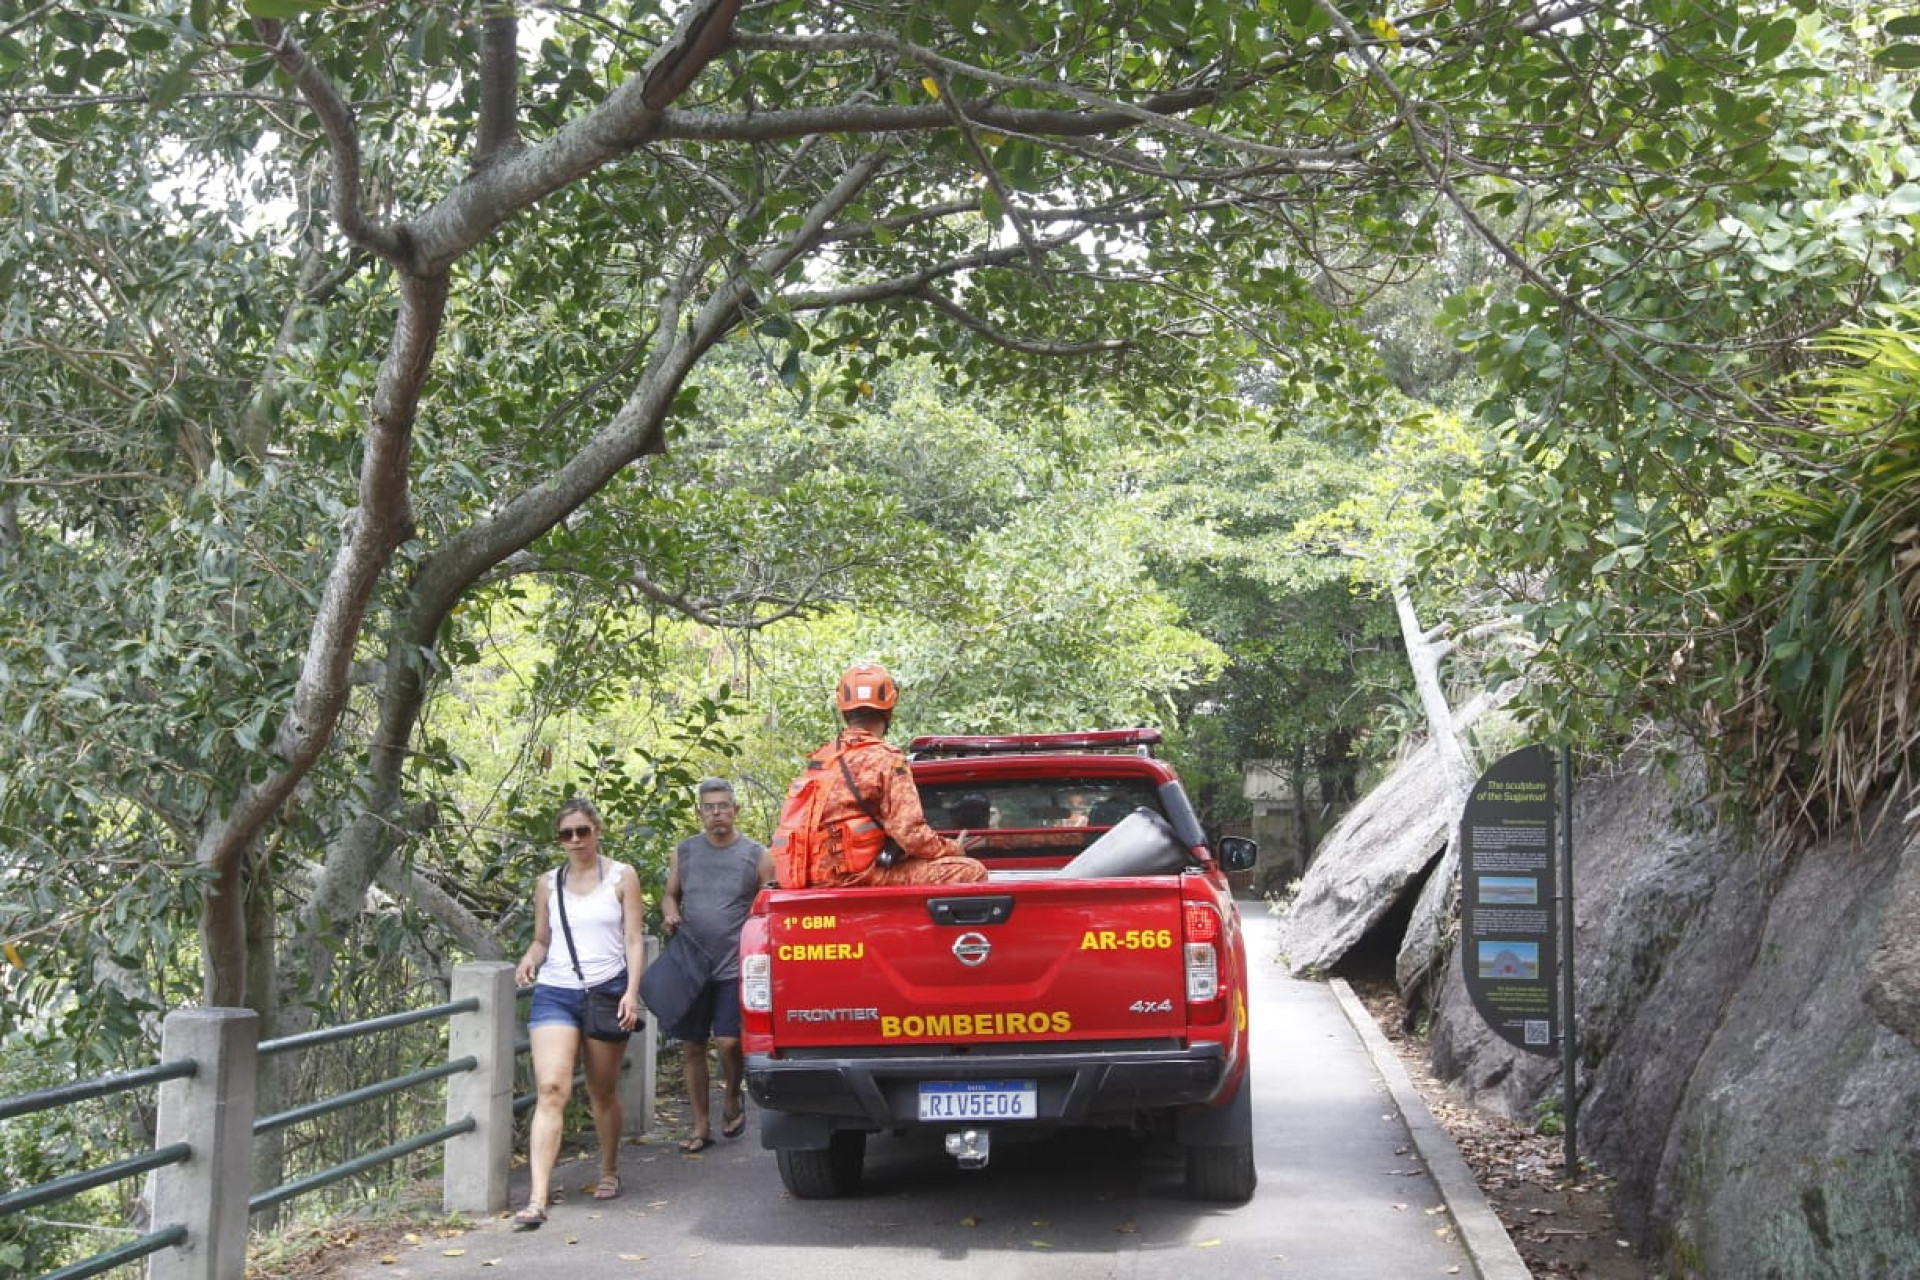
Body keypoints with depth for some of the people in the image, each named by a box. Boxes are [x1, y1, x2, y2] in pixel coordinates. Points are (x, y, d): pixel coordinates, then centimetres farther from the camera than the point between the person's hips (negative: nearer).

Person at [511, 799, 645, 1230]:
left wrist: (632, 992, -10)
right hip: (555, 993, 1)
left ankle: (609, 1172, 34)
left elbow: (634, 940, 1)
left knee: (603, 1092, 10)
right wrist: (529, 959, -5)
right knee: (550, 1088, -15)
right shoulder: (547, 883, 11)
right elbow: (542, 939, 18)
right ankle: (537, 1199, -20)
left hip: (607, 991, -1)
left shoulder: (621, 877, 4)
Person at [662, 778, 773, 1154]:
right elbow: (670, 895, 19)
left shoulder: (756, 855, 1)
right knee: (691, 1047, 6)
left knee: (728, 1041, -13)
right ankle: (701, 1126, 19)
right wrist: (670, 915, -5)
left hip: (735, 968, -3)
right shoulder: (684, 851, 9)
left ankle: (733, 1097, 18)